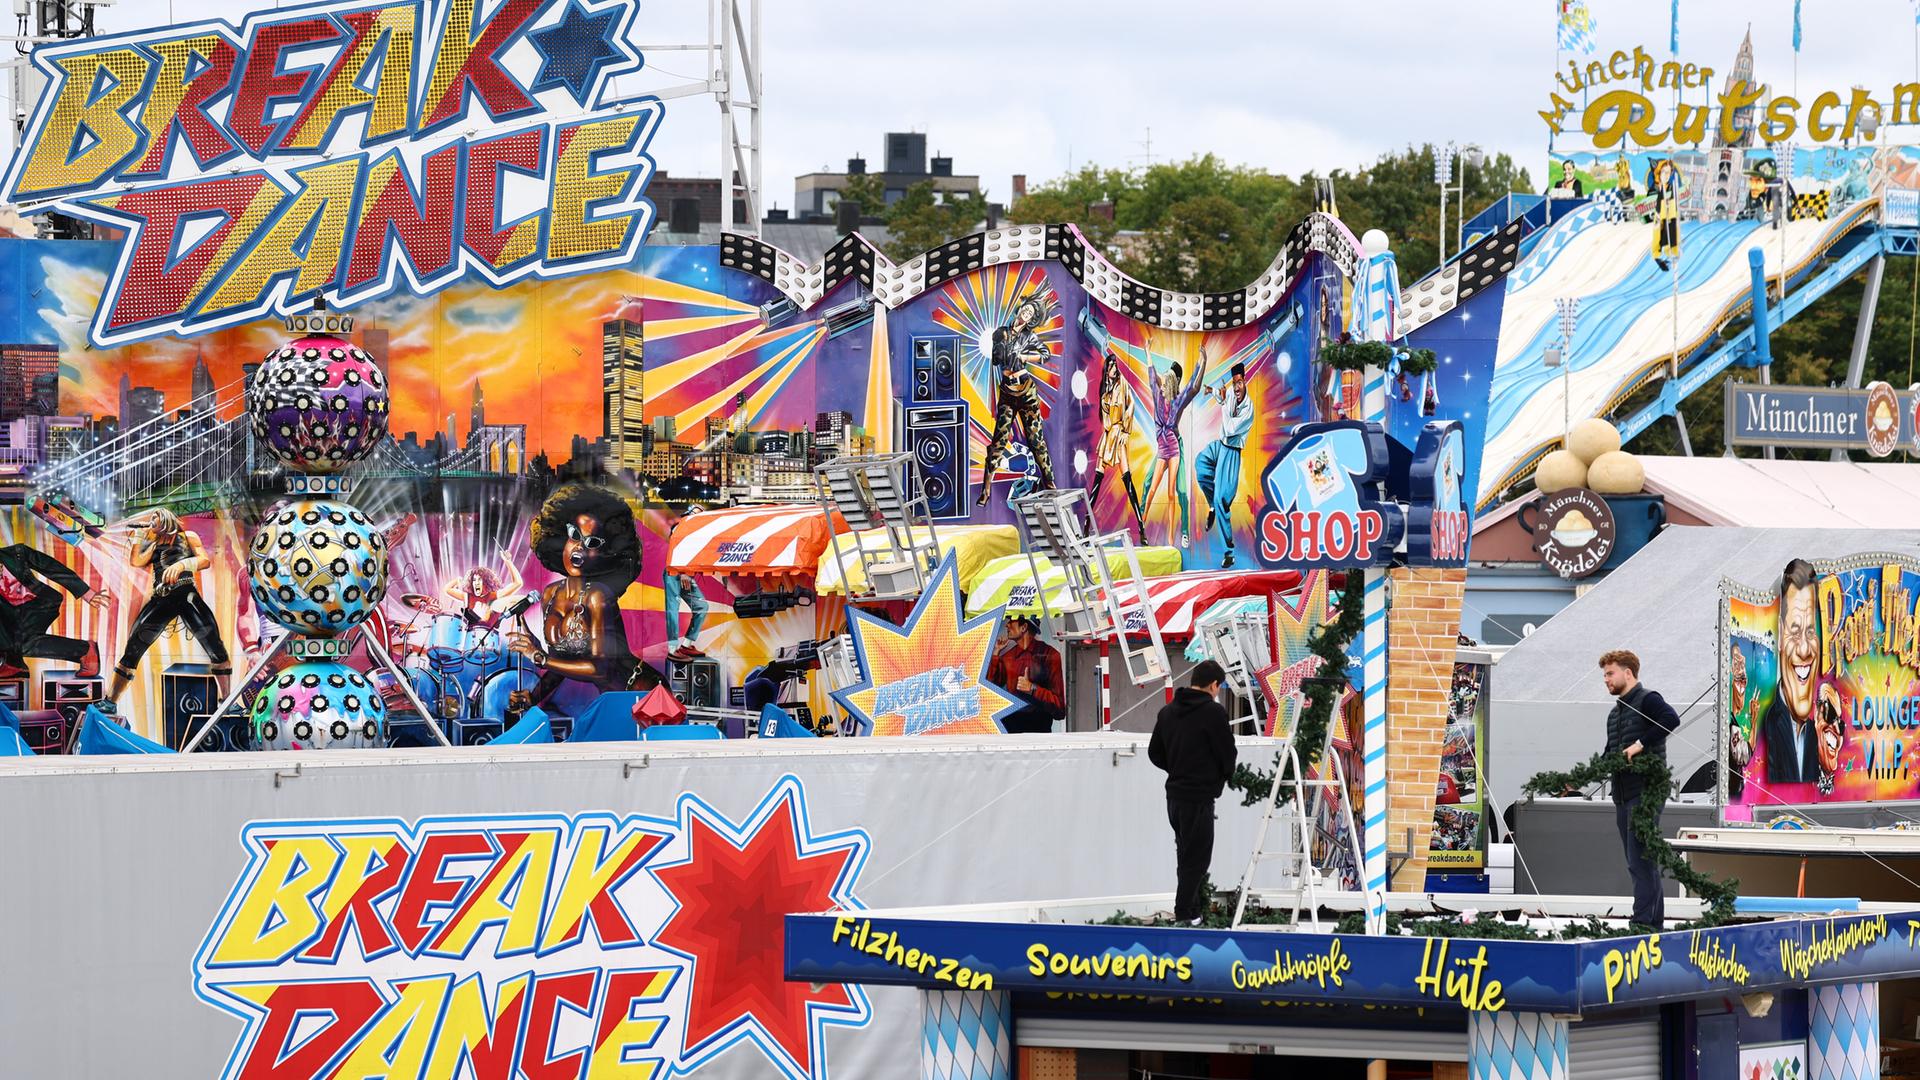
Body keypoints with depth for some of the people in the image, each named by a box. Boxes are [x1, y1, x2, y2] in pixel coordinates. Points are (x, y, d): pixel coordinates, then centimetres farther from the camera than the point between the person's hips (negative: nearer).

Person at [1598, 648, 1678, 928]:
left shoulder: (1647, 700, -5)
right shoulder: (1615, 713, 23)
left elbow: (1671, 719, -25)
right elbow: (1609, 756, 25)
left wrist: (1640, 744, -25)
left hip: (1646, 792, -9)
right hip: (1623, 797, 9)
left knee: (1640, 861, -13)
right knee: (1639, 863, 10)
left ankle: (1644, 921, -14)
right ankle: (1655, 921, 15)